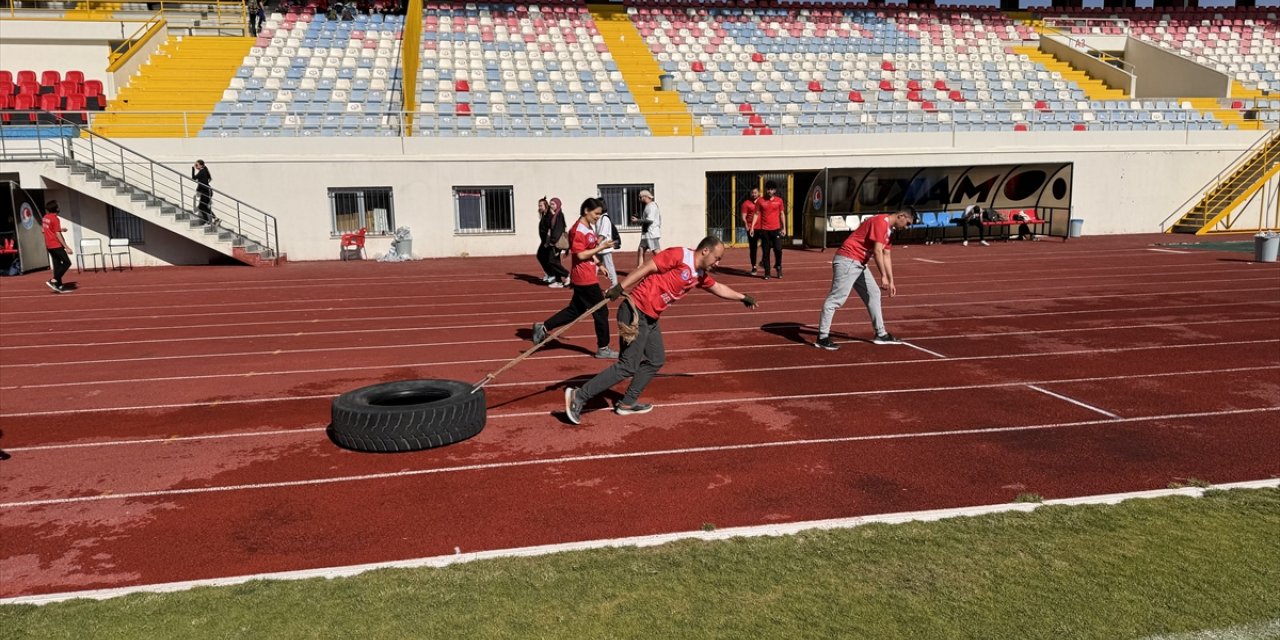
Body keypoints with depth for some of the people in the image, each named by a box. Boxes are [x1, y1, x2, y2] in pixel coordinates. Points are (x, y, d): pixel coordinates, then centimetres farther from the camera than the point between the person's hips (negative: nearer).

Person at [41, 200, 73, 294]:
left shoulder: (45, 218, 9)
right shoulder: (55, 219, -14)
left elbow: (43, 230, 22)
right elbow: (58, 235, -18)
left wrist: (60, 229, 24)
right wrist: (66, 247, -18)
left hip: (49, 245, 8)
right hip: (56, 245, -8)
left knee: (57, 265, 9)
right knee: (67, 262, -5)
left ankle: (59, 286, 8)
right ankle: (54, 281, -12)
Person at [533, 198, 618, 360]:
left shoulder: (590, 228, 12)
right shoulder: (578, 230, -17)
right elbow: (581, 255, -21)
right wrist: (601, 247, -22)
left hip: (588, 276, 10)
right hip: (585, 279, -10)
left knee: (575, 310, 16)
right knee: (601, 311, -1)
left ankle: (543, 328, 21)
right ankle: (603, 349, 10)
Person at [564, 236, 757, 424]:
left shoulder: (701, 275, 14)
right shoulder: (679, 255, -12)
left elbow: (718, 288, 33)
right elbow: (647, 267, -17)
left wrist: (743, 298, 42)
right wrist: (620, 288, -23)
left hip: (651, 318, 10)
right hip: (635, 312, -10)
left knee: (656, 360, 16)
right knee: (628, 367, -11)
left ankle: (627, 403, 25)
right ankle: (579, 396, -9)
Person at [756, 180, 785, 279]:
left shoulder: (779, 201, 5)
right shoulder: (761, 201, 3)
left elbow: (782, 214, 9)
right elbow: (756, 214, 5)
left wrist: (783, 228, 6)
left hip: (776, 229, 0)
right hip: (764, 230, 0)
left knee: (778, 249, -6)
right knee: (766, 251, 2)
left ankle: (778, 268, 17)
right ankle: (766, 272, 8)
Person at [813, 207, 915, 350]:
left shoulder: (890, 230, 17)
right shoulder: (880, 222, -15)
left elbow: (886, 256, 21)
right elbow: (877, 251, -21)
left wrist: (891, 281, 18)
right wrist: (883, 276, -21)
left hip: (859, 264, 11)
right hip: (847, 260, -11)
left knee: (873, 293, 15)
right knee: (837, 298, -13)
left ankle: (880, 334, 22)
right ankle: (822, 338, -13)